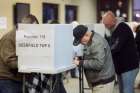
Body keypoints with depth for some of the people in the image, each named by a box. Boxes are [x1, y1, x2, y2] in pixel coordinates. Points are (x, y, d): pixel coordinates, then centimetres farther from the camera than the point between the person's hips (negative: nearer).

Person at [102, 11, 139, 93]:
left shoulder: (123, 28, -17)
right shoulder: (115, 30, 13)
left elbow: (117, 47, -26)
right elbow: (113, 47, 18)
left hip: (129, 66, -9)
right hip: (121, 66, 9)